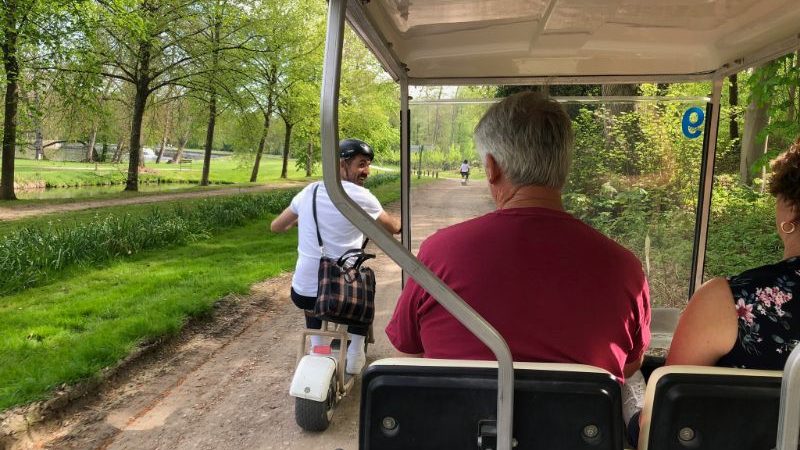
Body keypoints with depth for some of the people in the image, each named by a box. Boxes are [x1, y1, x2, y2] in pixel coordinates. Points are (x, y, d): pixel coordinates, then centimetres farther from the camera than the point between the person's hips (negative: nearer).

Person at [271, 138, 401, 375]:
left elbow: (276, 226, 17)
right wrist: (391, 218, 31)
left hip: (302, 295, 3)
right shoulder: (360, 196, -8)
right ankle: (355, 355, 28)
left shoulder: (309, 191, 5)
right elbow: (394, 228, 7)